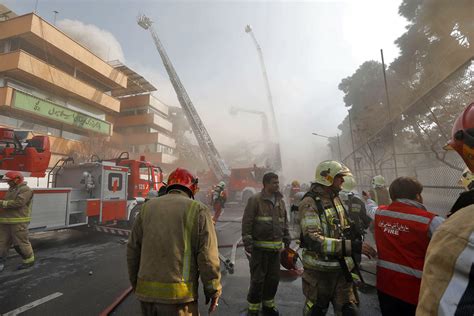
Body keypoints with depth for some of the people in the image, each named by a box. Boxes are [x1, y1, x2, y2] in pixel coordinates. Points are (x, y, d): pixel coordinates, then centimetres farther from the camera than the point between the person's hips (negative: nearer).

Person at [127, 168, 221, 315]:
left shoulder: (148, 207, 6)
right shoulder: (198, 209, -7)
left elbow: (133, 249, 9)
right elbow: (208, 255, -12)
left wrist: (136, 284, 19)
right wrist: (213, 290, -1)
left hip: (146, 292, 5)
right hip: (178, 294, -4)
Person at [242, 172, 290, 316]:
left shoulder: (280, 201, 9)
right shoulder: (255, 200, -11)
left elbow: (284, 223, 17)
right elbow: (247, 222, -12)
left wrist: (287, 240, 16)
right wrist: (247, 242, -15)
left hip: (276, 247, 6)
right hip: (259, 246, -6)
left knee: (274, 278, 16)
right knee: (257, 279, 5)